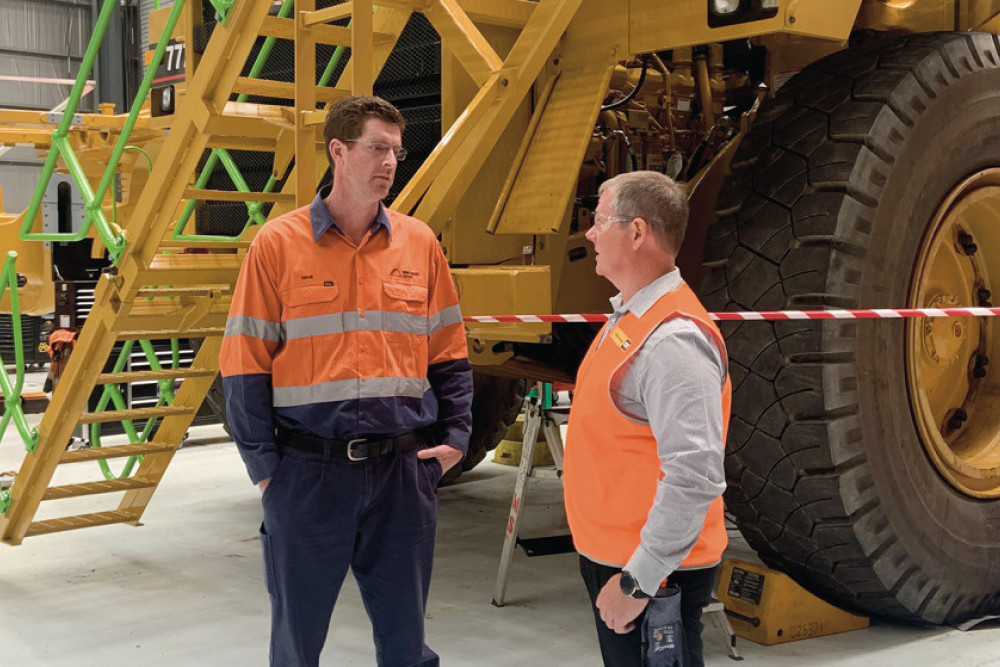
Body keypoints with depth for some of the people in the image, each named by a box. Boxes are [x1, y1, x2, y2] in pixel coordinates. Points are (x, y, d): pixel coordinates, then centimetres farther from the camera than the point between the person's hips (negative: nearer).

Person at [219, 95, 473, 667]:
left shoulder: (420, 243, 6)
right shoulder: (278, 244, -2)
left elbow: (449, 355, 11)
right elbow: (246, 364, -3)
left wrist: (455, 437, 1)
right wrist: (264, 464, -7)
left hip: (403, 469, 2)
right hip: (308, 470, -2)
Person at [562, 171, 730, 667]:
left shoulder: (673, 340, -23)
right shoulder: (627, 318, 9)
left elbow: (695, 477, -29)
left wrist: (637, 581, -24)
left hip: (652, 576, -9)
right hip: (609, 559, 9)